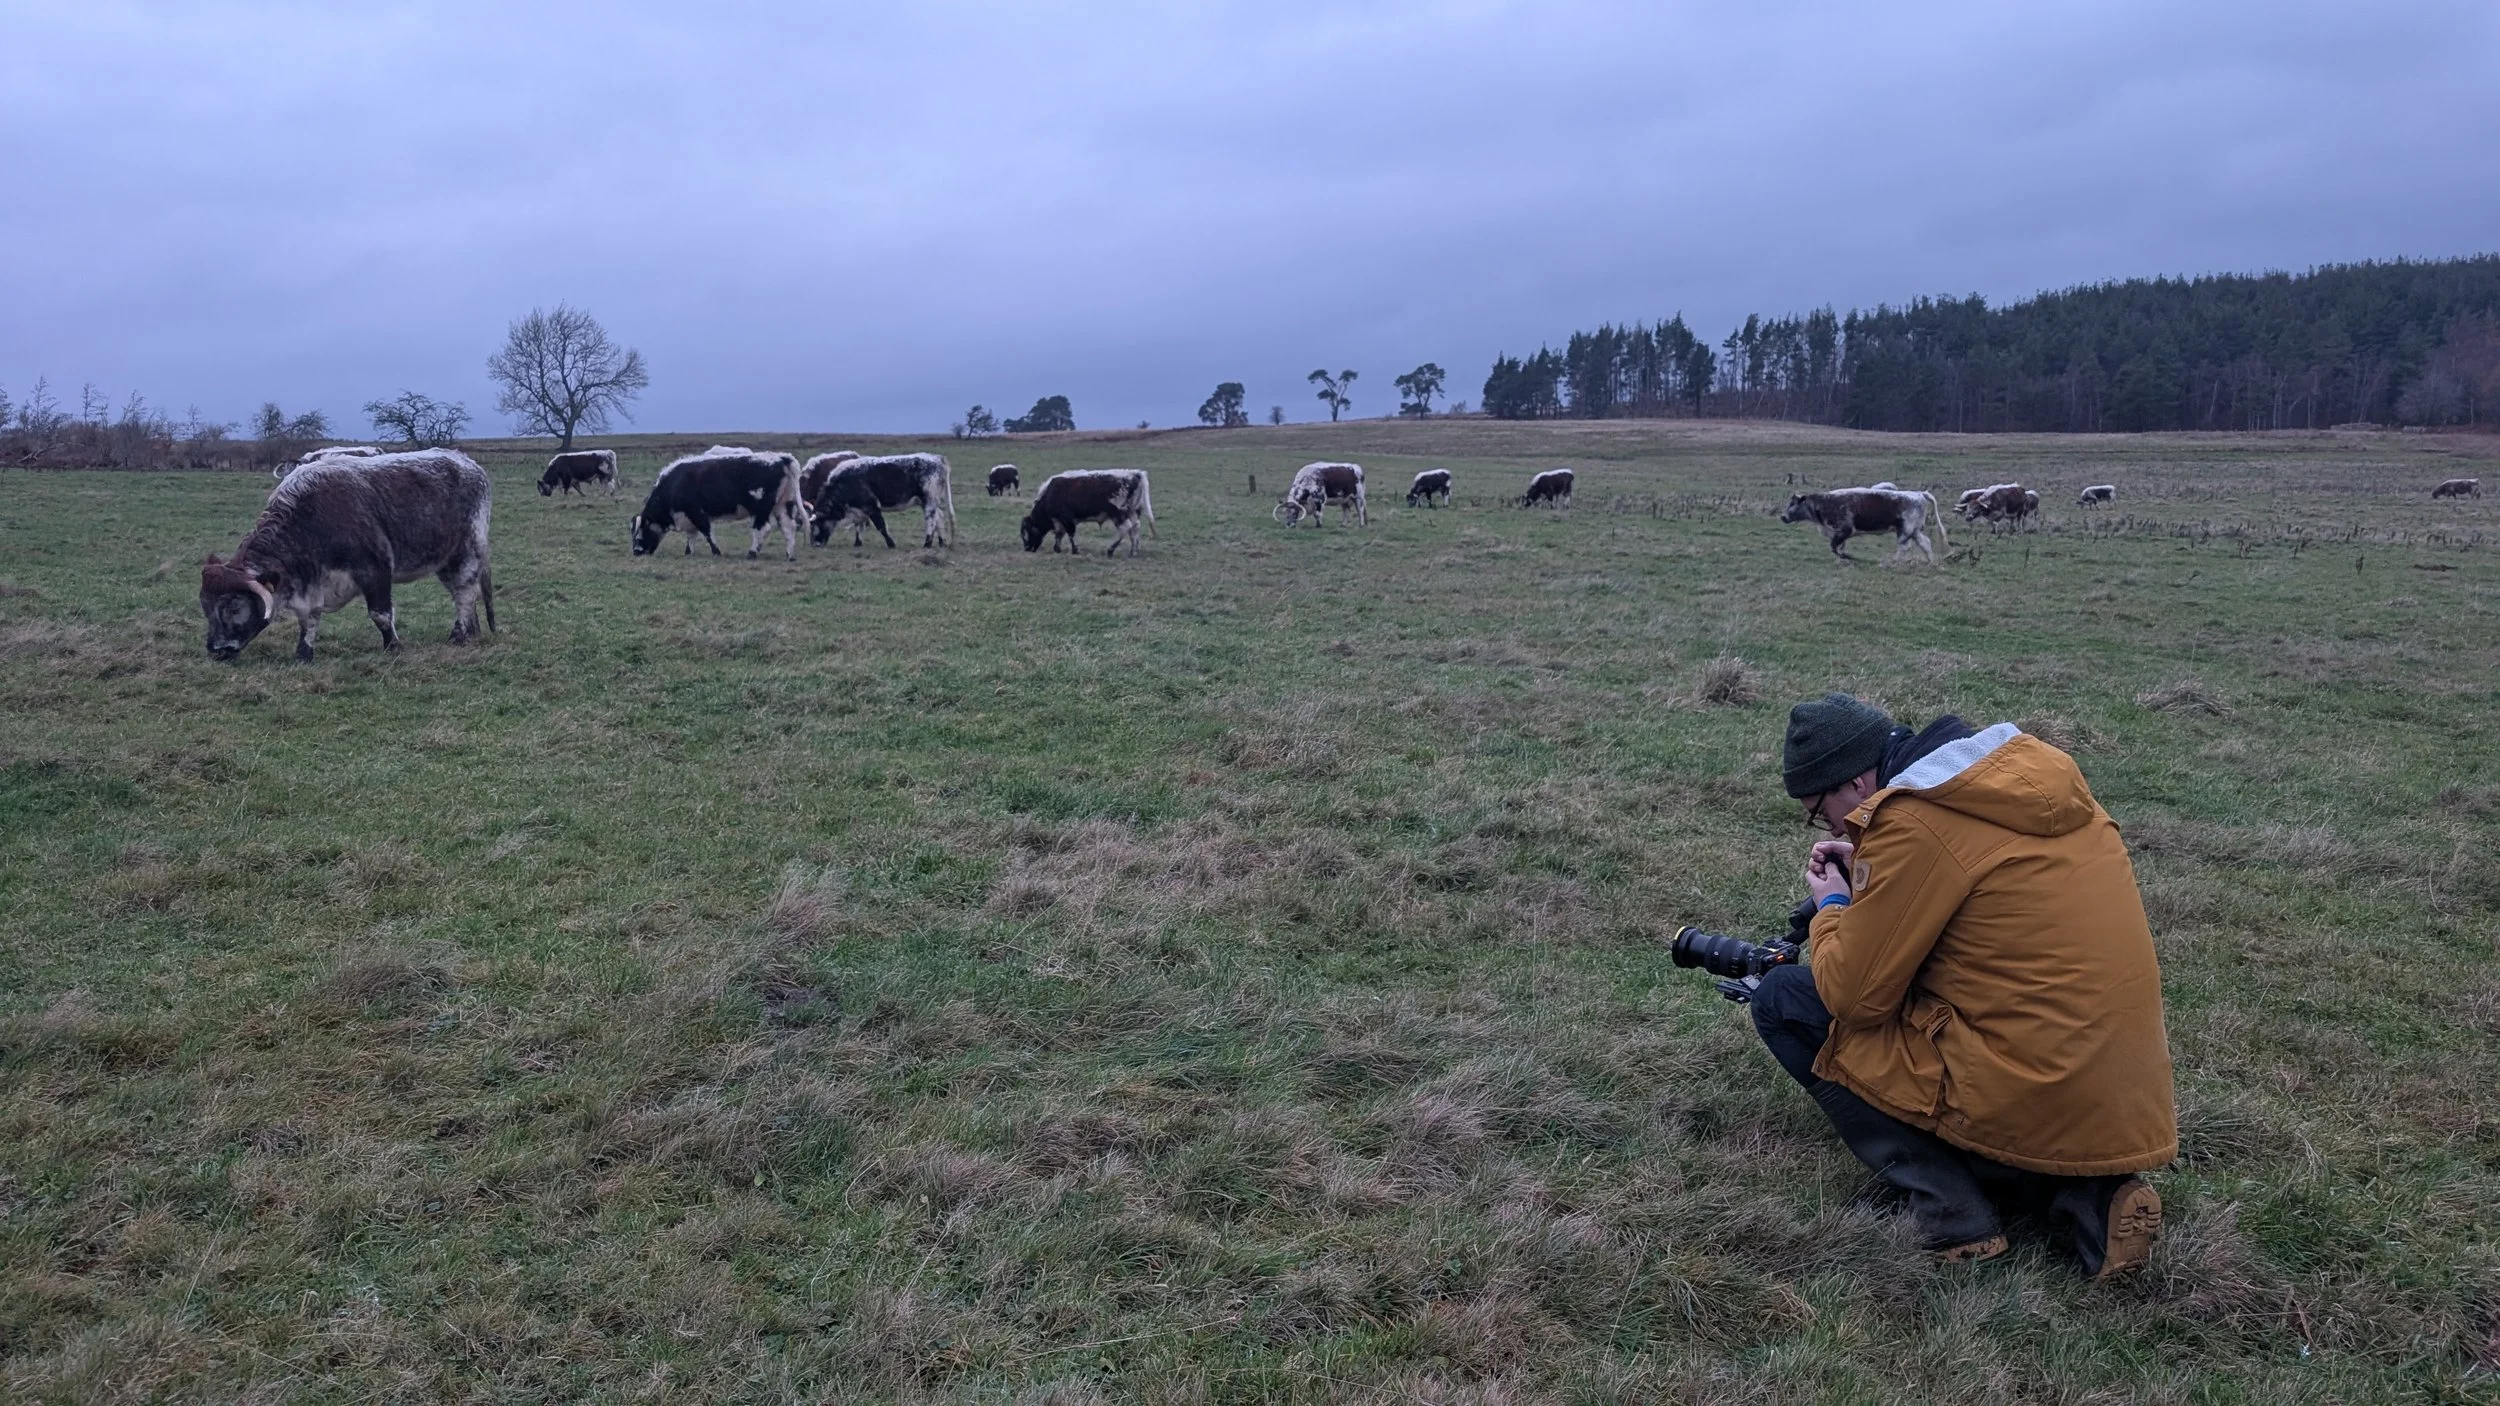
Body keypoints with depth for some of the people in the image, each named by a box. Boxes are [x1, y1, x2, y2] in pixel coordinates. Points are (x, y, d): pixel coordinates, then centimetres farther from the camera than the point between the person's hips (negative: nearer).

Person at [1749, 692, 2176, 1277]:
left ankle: (1952, 1210, -2)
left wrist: (1832, 907, 8)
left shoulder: (1911, 820, -16)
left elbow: (1851, 994, -10)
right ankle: (2089, 1196, 11)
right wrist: (1869, 871, 16)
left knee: (1784, 1001, 4)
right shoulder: (2030, 769, 8)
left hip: (2033, 1107, -8)